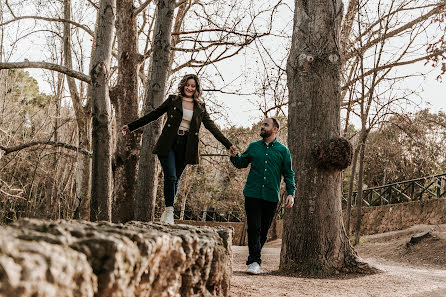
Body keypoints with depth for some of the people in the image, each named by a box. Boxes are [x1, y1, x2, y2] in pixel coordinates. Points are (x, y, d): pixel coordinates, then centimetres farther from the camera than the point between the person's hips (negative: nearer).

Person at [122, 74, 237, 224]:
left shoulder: (200, 107, 12)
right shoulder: (173, 100, 7)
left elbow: (211, 126, 12)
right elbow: (153, 115, 10)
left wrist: (228, 145, 7)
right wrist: (131, 126, 9)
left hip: (185, 147, 2)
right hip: (169, 144, -2)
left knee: (176, 180, 4)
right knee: (170, 176, -15)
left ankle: (166, 213, 15)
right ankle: (169, 210, -5)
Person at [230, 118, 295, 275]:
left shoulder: (283, 150, 7)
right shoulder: (253, 147, 11)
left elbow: (288, 173, 8)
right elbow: (241, 163, 20)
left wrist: (291, 193, -3)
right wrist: (234, 157, -2)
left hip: (271, 197, 0)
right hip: (252, 194, 0)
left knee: (264, 230, 6)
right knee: (254, 228, -9)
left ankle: (252, 261, 19)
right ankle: (254, 261, -6)